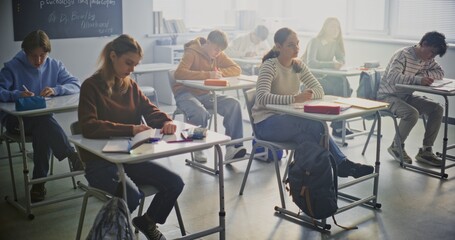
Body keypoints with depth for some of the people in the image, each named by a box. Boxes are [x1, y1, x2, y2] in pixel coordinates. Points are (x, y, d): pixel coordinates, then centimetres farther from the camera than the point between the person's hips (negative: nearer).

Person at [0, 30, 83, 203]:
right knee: (44, 121, -36)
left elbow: (76, 84, 0)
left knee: (43, 132, -33)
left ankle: (39, 183, -24)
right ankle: (72, 156, -35)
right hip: (15, 119, -3)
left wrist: (56, 90, -19)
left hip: (44, 119, 3)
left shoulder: (54, 66, 7)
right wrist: (17, 95, -34)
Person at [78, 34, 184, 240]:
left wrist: (166, 121, -13)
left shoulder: (131, 85, 8)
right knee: (132, 196, -32)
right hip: (100, 162, -6)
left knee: (175, 184, -10)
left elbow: (150, 110, 12)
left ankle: (147, 222, 19)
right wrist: (130, 129, -33)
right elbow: (88, 127, -24)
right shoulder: (91, 86, -11)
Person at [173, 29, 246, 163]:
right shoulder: (192, 53, -14)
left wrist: (219, 72, -19)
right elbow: (178, 73, -30)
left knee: (233, 104, -19)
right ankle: (198, 149, -12)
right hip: (185, 93, -6)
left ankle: (232, 148, -18)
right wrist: (208, 74, -34)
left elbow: (236, 69, 1)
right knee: (201, 113, -37)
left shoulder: (219, 55, 5)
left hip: (205, 94, 6)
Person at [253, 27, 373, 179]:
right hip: (266, 122, -5)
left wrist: (309, 94, -22)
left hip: (287, 118, 5)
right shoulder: (270, 66, -14)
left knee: (307, 135, -30)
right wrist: (295, 98, -40)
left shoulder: (298, 66, 7)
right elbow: (262, 98, -30)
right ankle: (341, 164, -16)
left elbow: (320, 90, 2)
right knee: (314, 124, -27)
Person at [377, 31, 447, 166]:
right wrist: (418, 79, -44)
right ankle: (396, 146, -7)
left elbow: (440, 72, 10)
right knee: (412, 113, -33)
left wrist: (423, 74, -10)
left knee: (437, 109, -7)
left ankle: (426, 151, -2)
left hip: (406, 97, 9)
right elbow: (392, 77, -35)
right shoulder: (403, 55, -21)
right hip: (388, 96, -9)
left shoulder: (427, 59, 5)